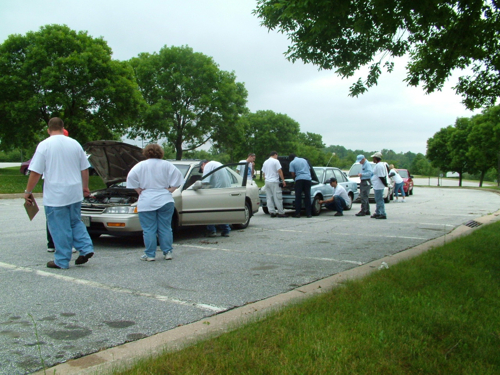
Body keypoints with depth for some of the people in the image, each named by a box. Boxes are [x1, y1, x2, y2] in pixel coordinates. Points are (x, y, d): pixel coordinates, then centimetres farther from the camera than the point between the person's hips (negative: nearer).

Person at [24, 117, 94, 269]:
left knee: (59, 228, 3)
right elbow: (84, 169, 12)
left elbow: (35, 172, -9)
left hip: (55, 196, -4)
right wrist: (85, 187, 24)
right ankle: (86, 248, 9)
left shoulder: (44, 145, -6)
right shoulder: (75, 144, 7)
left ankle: (62, 260, 10)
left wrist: (28, 191, 1)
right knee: (75, 222, 20)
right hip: (75, 194, 5)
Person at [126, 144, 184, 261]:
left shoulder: (141, 165, 3)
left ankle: (150, 255, 5)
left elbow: (131, 177, -6)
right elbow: (178, 176, -1)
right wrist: (171, 189, 4)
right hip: (165, 201, 2)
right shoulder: (166, 165, 7)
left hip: (147, 202, -2)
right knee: (165, 228, 9)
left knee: (149, 230, 3)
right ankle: (167, 252, 11)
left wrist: (138, 190, 2)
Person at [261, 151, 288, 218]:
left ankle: (272, 212, 3)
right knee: (277, 197, -5)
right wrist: (283, 180, -7)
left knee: (269, 198, 6)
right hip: (274, 181, -7)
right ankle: (281, 213, -4)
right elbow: (279, 171, -11)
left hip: (267, 181, 7)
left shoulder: (265, 162, 17)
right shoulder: (276, 161, -5)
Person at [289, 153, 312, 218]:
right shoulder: (304, 160, 23)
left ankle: (297, 213, -3)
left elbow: (293, 174, 2)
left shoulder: (292, 163, 7)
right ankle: (308, 213, 3)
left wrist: (295, 179, 20)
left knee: (298, 196, 0)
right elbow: (309, 169, 27)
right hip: (308, 179, 4)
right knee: (307, 196, 5)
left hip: (299, 179, -4)